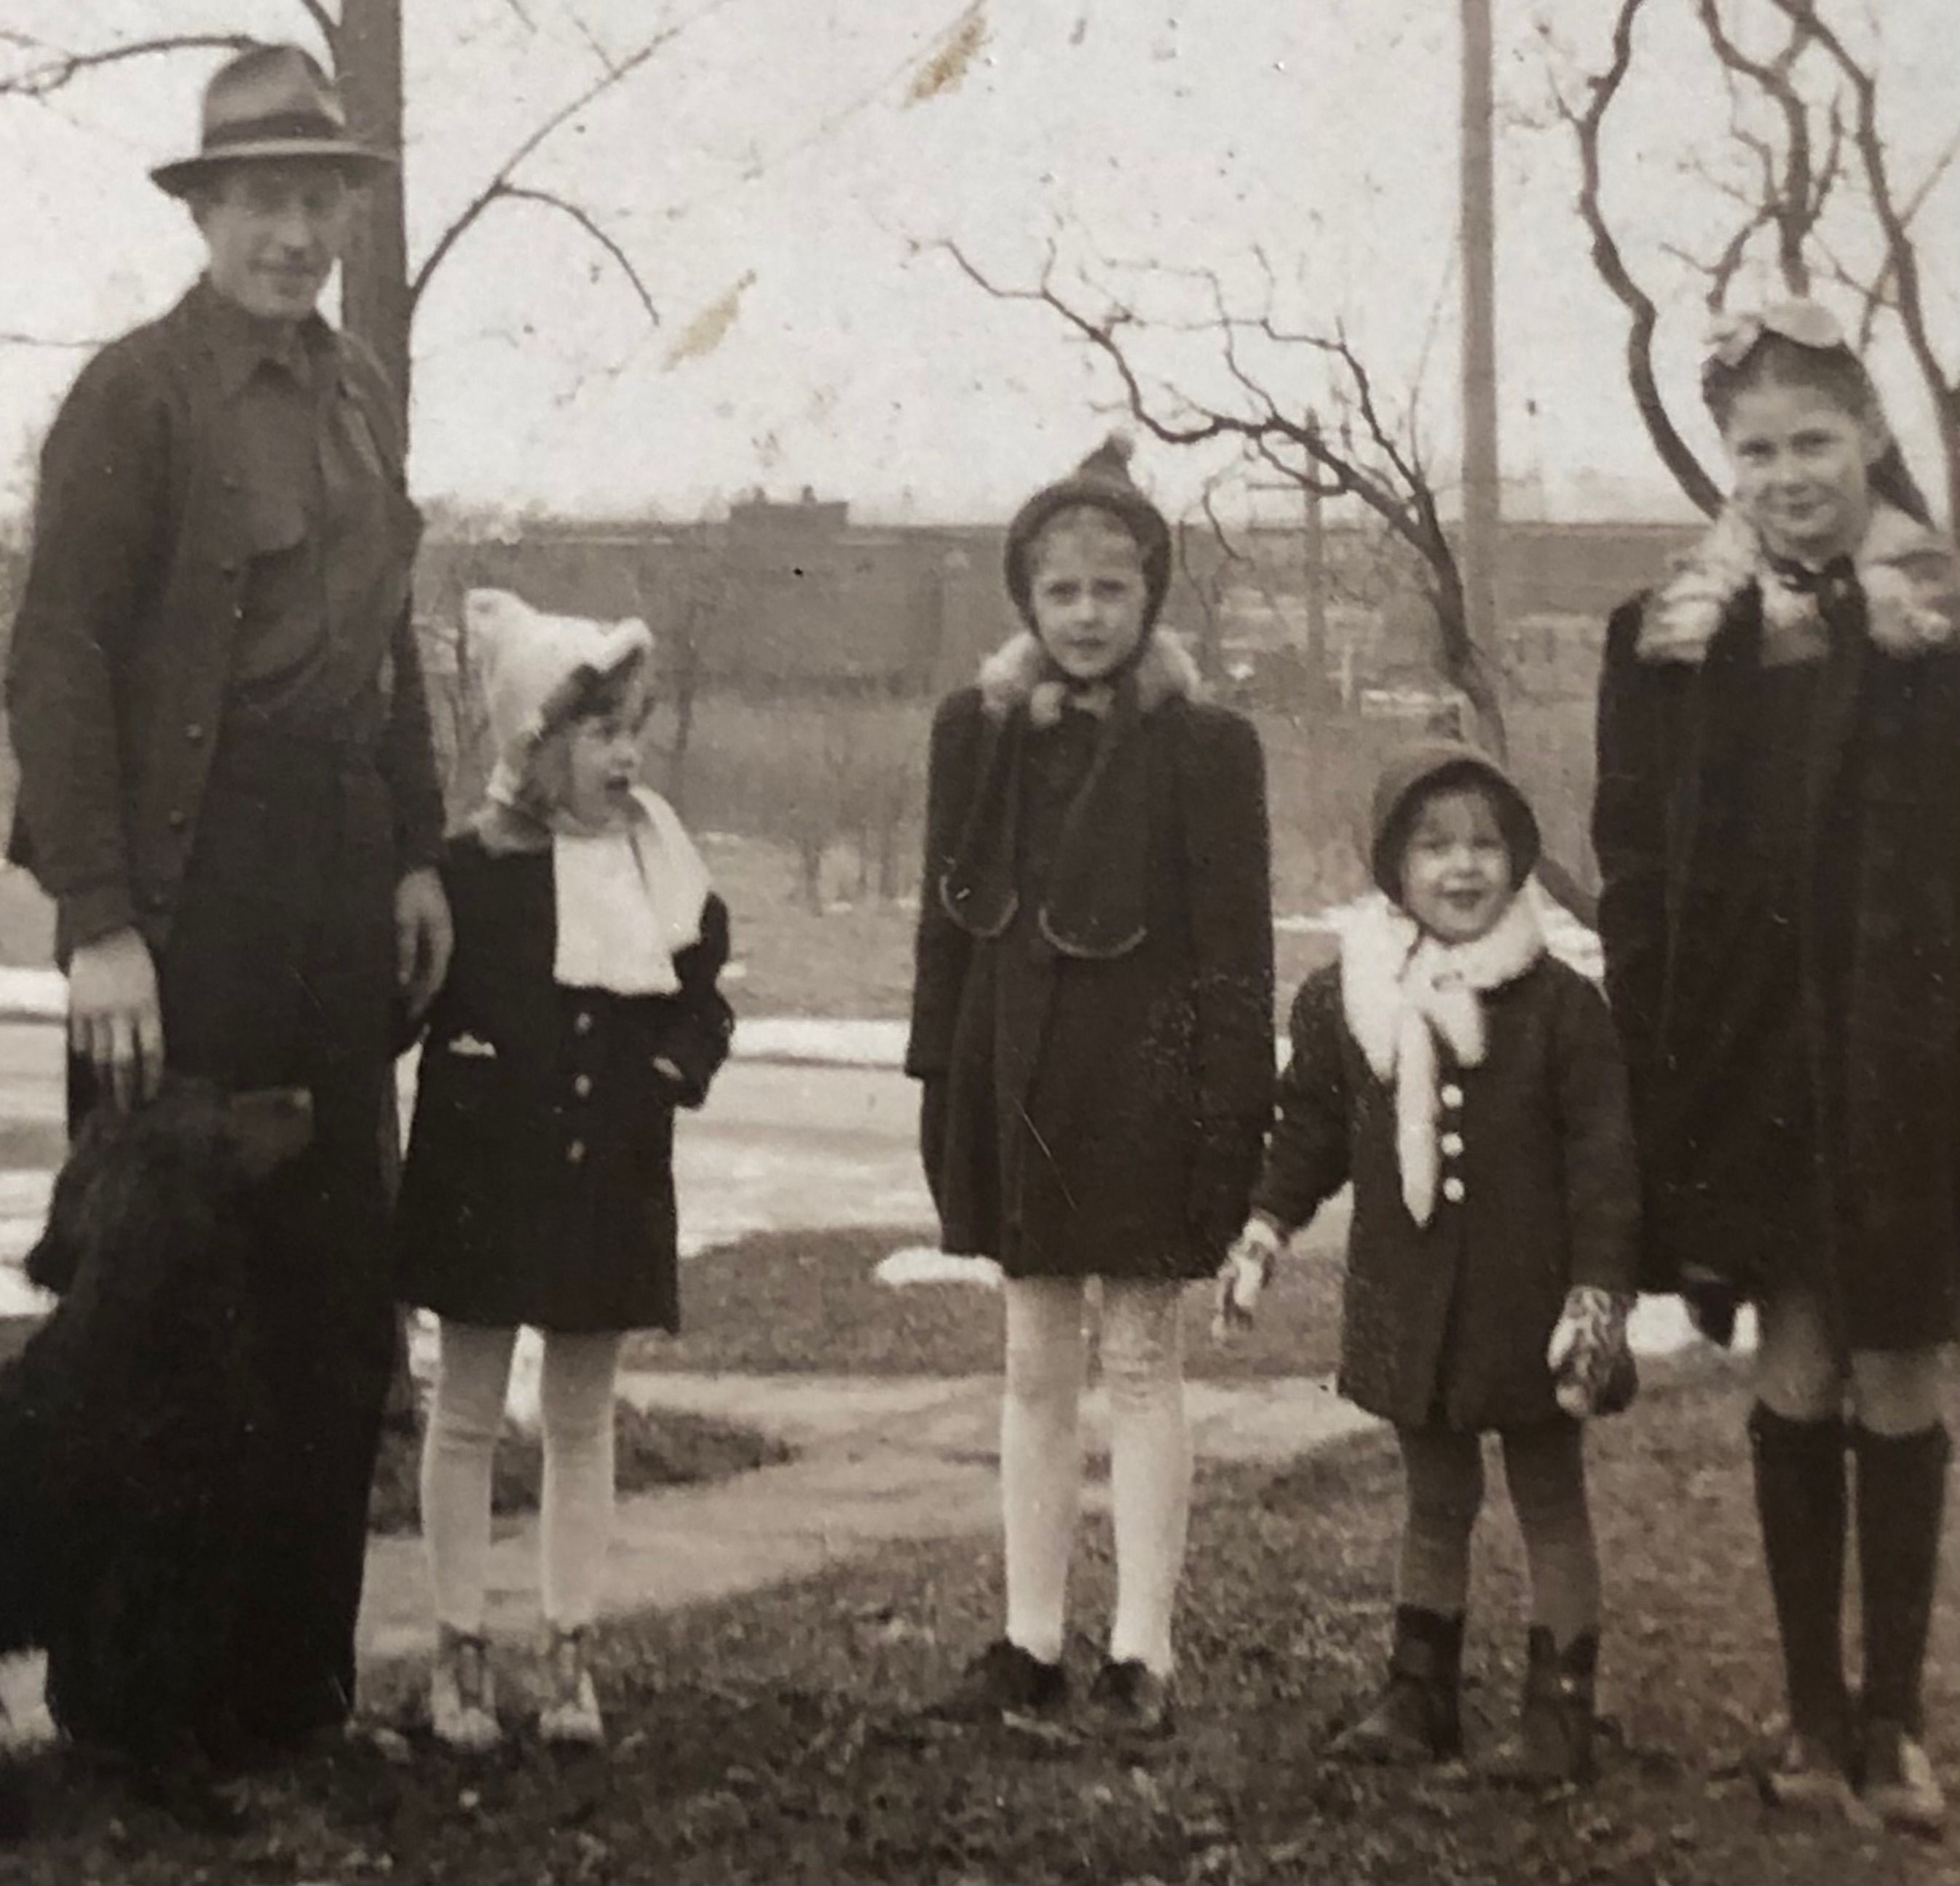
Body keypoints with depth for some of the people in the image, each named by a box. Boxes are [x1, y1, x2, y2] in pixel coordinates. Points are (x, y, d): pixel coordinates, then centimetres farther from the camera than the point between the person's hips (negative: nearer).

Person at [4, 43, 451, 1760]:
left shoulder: (363, 391, 14)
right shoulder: (138, 391, -8)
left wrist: (418, 849, 11)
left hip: (342, 880, 7)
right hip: (191, 878, -7)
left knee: (335, 1292, 11)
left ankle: (292, 1675, 23)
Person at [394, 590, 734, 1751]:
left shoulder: (666, 872, 3)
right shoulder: (470, 874, -8)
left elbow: (706, 1005, 9)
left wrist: (666, 1074, -7)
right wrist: (473, 1083, -13)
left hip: (614, 1185, 3)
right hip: (486, 1185, -3)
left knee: (583, 1418, 10)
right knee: (470, 1414, 6)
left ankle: (572, 1653, 17)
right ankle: (462, 1650, 14)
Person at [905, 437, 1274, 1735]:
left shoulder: (1206, 747, -8)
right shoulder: (978, 732, 3)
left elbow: (1236, 945, -8)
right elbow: (950, 916, 7)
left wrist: (1233, 1120, -12)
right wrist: (943, 1091, 4)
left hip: (1148, 1084, -4)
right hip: (1019, 1082, 4)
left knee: (1144, 1363, 4)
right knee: (1036, 1364, 11)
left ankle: (1142, 1649, 11)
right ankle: (1032, 1639, 20)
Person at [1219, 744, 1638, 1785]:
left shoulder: (1560, 1003, -10)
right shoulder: (1338, 998, -1)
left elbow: (1602, 1155, -10)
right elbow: (1309, 1128, 12)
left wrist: (1597, 1294, -14)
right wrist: (1264, 1228, 3)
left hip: (1529, 1299, -3)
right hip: (1408, 1299, 3)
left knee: (1551, 1503, 9)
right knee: (1434, 1501, 16)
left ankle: (1560, 1709, 17)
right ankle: (1418, 1694, 26)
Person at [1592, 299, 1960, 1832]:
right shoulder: (1676, 638, 2)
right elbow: (1637, 874, 1)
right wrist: (1653, 1063, -4)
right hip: (1752, 1055, 1)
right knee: (1796, 1375, 6)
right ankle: (1813, 1707, 17)